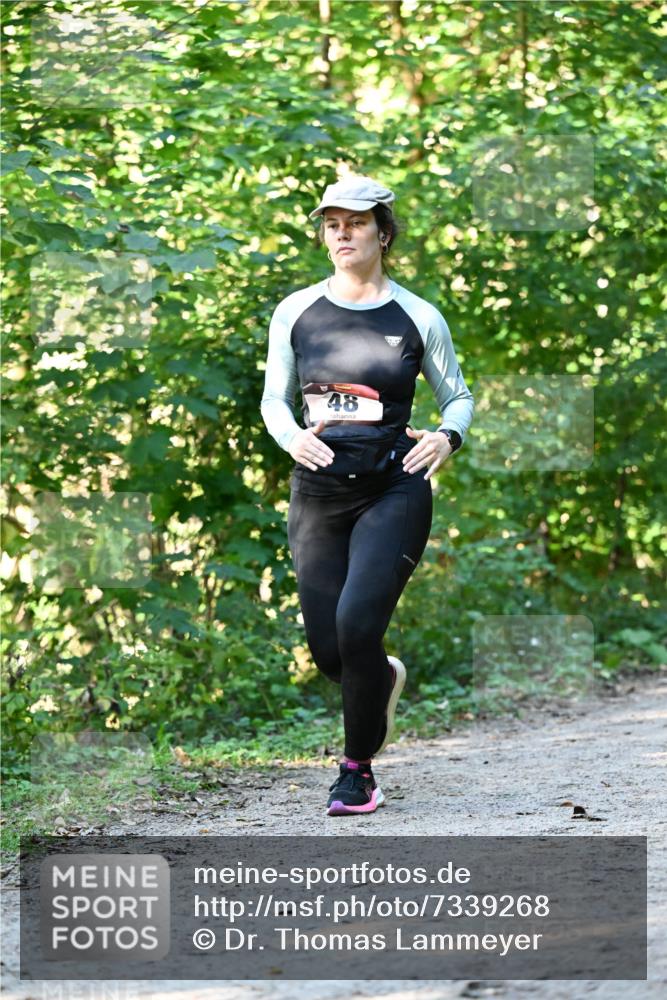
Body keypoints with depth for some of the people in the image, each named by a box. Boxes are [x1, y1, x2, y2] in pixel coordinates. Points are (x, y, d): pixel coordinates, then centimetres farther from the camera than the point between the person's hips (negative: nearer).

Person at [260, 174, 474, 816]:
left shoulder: (417, 318, 0)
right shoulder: (296, 312, 5)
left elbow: (458, 396, 11)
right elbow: (274, 398, 13)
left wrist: (448, 438, -10)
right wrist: (292, 437, -8)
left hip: (393, 492, -3)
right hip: (317, 495, 3)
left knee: (356, 623, -20)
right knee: (326, 648, 0)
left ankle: (358, 769, 1)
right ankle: (383, 680, 39)